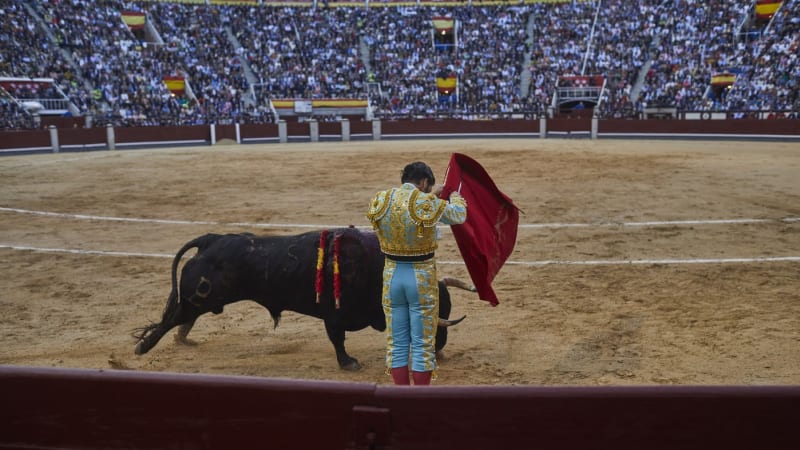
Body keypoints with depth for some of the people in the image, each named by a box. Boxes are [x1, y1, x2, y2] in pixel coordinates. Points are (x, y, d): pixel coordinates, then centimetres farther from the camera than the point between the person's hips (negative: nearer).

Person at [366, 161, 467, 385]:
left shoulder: (380, 201, -1)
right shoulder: (430, 203, -13)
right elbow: (459, 215, 8)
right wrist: (455, 197, 30)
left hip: (392, 276, 4)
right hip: (422, 277, -4)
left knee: (397, 342, 14)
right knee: (423, 344, 7)